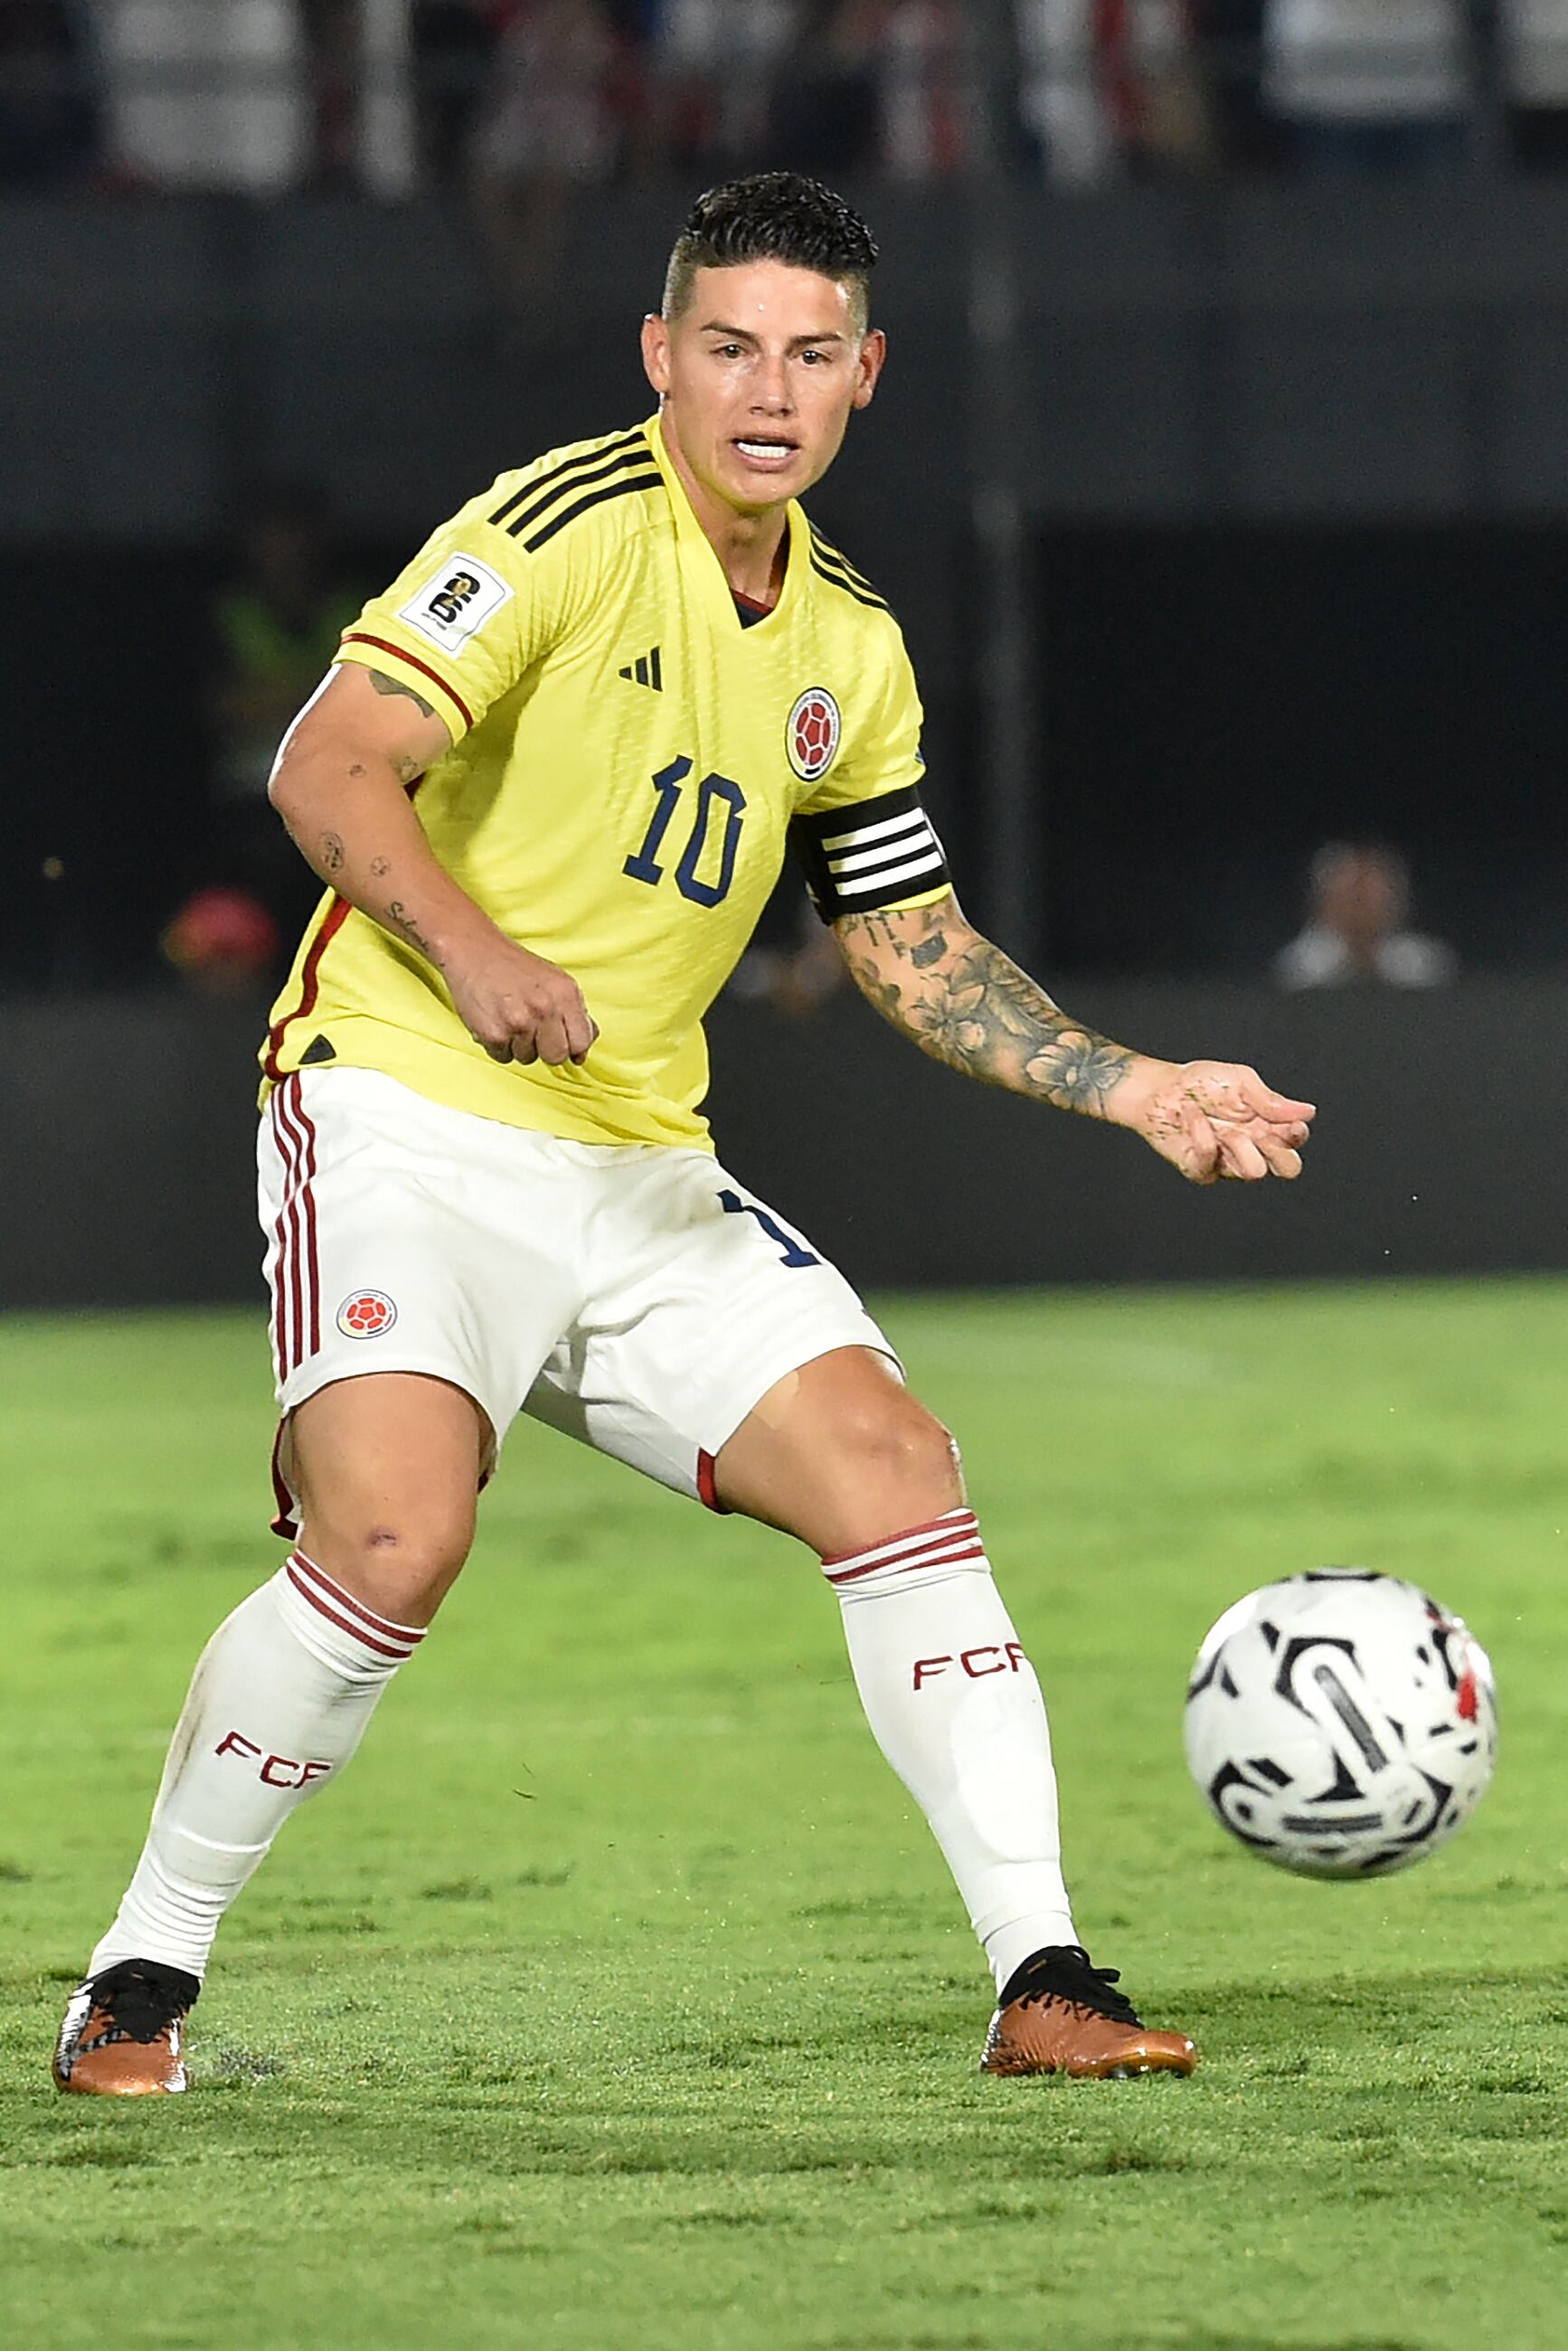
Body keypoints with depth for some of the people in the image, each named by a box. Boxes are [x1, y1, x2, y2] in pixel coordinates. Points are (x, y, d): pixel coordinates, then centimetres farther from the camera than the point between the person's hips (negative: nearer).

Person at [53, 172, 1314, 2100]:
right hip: (409, 1121, -7)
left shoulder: (849, 649, 12)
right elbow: (329, 764, -19)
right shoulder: (571, 528, -11)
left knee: (892, 1469, -6)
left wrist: (1134, 1090, 14)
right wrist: (471, 951, -35)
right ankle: (136, 1990, -9)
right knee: (394, 1532, -25)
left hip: (644, 1175, 7)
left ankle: (1042, 1982, -1)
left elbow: (910, 945, 23)